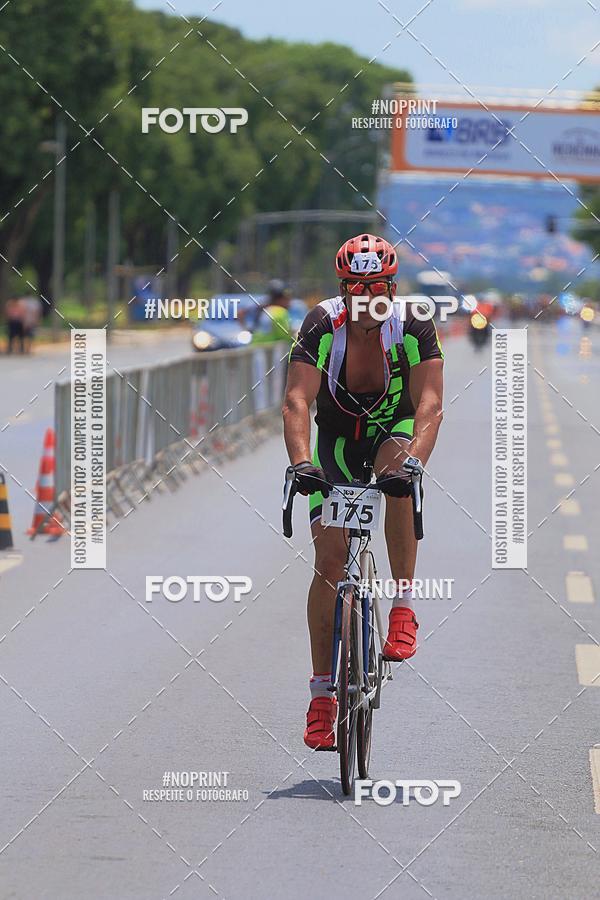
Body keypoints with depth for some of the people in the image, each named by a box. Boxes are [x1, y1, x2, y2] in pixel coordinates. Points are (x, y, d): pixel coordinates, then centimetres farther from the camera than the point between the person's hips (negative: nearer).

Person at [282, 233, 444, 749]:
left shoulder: (414, 328, -25)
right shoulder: (322, 327, -24)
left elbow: (429, 405, -34)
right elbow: (297, 401, -32)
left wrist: (413, 463, -50)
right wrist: (302, 464, -48)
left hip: (395, 427, -1)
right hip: (338, 437, 1)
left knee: (398, 478, -37)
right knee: (330, 559, -10)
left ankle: (403, 610, -25)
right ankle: (322, 694, -4)